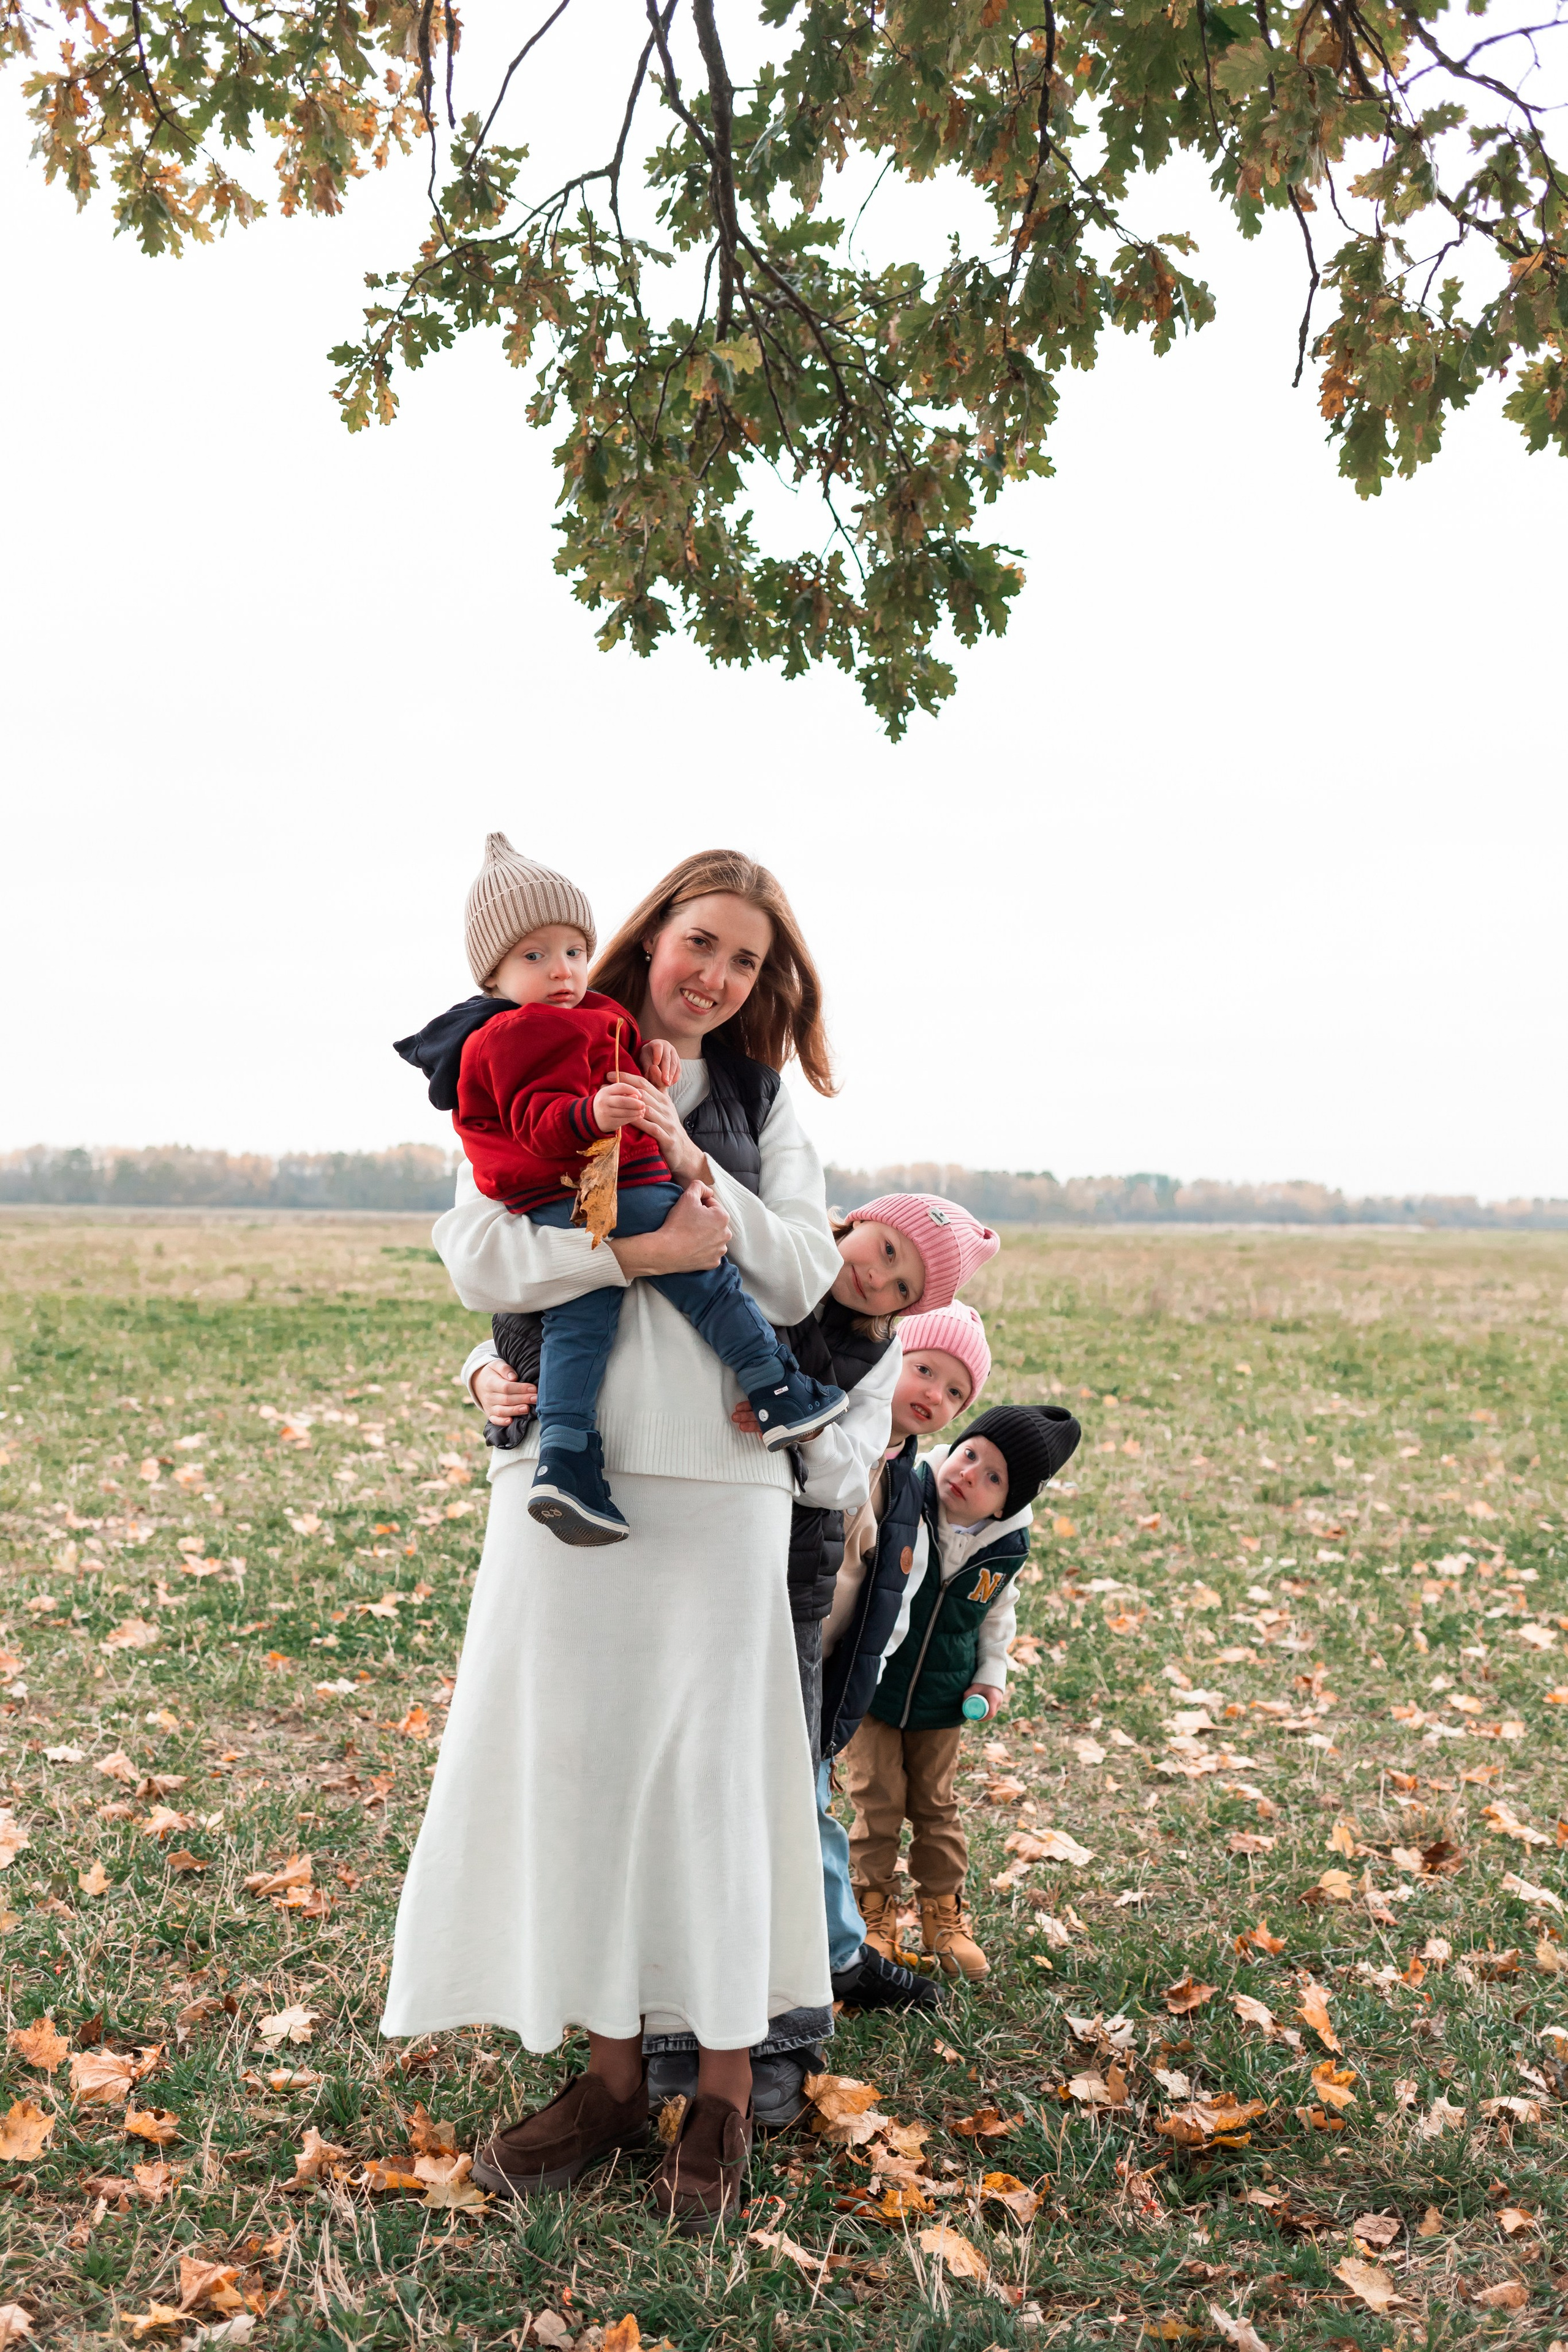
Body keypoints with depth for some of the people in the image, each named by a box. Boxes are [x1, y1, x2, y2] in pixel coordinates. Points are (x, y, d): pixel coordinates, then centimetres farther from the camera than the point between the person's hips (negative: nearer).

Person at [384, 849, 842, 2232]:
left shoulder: (762, 1105, 10)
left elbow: (803, 1279, 0)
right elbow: (478, 1261, -7)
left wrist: (695, 1171, -13)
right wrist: (637, 1248, -20)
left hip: (716, 1482, 0)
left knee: (711, 1764, 3)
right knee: (575, 1757, 5)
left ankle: (726, 2092, 15)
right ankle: (612, 2074, 21)